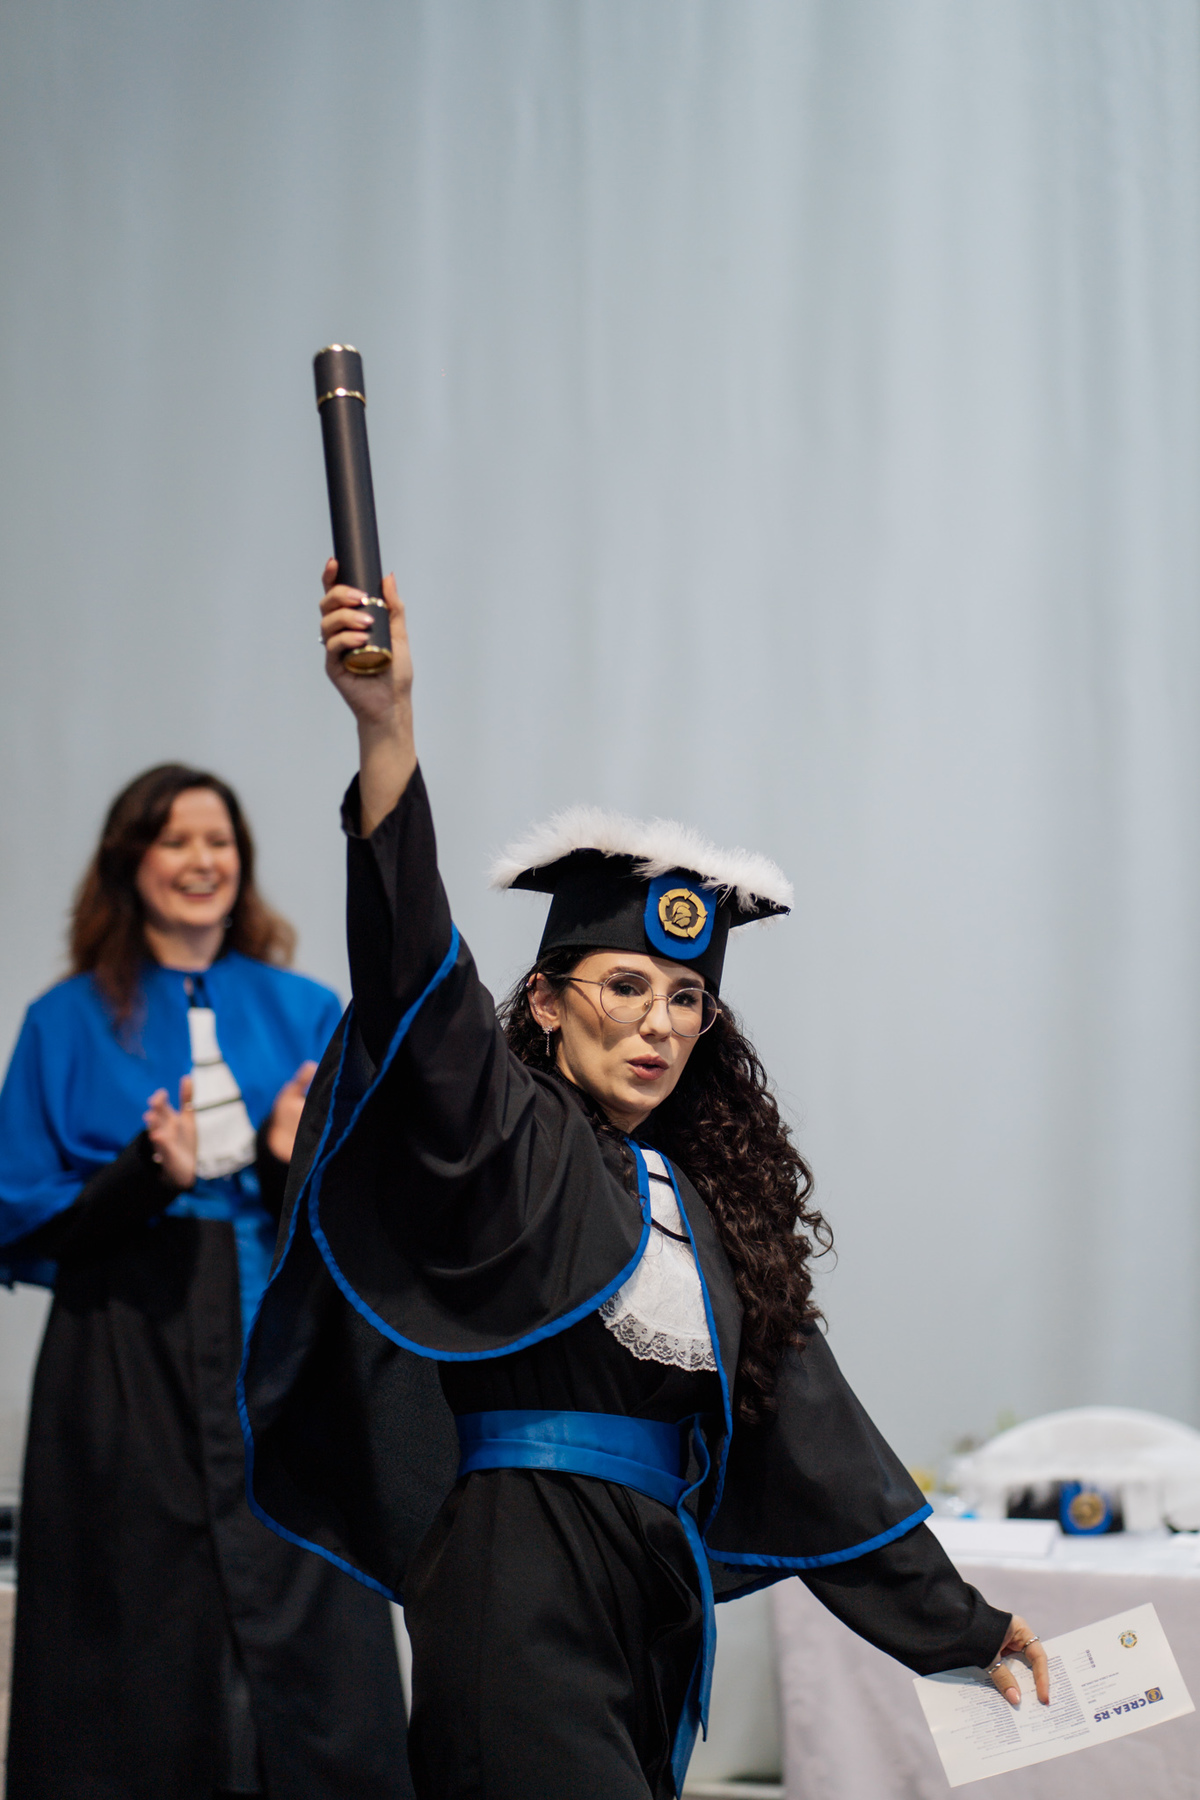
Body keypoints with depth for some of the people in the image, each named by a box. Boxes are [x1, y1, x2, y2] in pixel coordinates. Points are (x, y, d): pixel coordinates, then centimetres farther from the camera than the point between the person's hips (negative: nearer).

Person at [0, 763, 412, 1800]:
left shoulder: (306, 1017, 12)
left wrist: (297, 1164, -11)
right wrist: (148, 1173, -14)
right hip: (125, 1373, -1)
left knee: (307, 1633, -5)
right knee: (142, 1655, -4)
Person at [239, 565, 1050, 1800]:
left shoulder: (708, 1197, 15)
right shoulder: (508, 1148, -3)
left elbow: (809, 1421, 19)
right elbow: (414, 971, -21)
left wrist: (953, 1617, 20)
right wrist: (386, 730, -35)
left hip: (659, 1605, 7)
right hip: (523, 1595, -7)